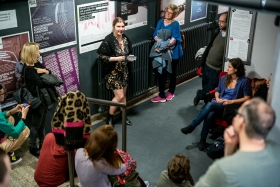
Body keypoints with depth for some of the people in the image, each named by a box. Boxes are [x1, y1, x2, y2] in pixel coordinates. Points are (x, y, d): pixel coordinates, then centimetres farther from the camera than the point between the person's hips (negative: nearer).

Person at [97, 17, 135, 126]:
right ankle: (109, 118, 12)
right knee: (119, 96, -6)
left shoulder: (125, 38, 2)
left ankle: (122, 115, 34)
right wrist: (116, 58, -26)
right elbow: (102, 56, -18)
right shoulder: (108, 40, -18)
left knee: (124, 94, 15)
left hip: (124, 71, 7)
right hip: (113, 72, -6)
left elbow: (129, 52, 16)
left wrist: (130, 57, -7)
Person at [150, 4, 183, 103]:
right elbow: (155, 35, -1)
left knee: (172, 72, 13)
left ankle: (171, 92, 30)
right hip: (161, 52, 3)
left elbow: (174, 40, -18)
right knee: (161, 73, 0)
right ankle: (162, 95, 7)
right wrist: (160, 42, -22)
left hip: (172, 52, -3)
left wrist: (163, 47, -29)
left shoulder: (175, 24, -8)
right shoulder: (160, 21, 5)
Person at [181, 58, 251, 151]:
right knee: (210, 114, -32)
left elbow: (247, 98, -6)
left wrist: (231, 101, -15)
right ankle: (202, 139, -22)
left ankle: (192, 126, -24)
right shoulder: (224, 78, 9)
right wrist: (217, 98, -3)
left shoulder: (244, 81, -6)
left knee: (210, 105, -33)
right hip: (219, 105, 4)